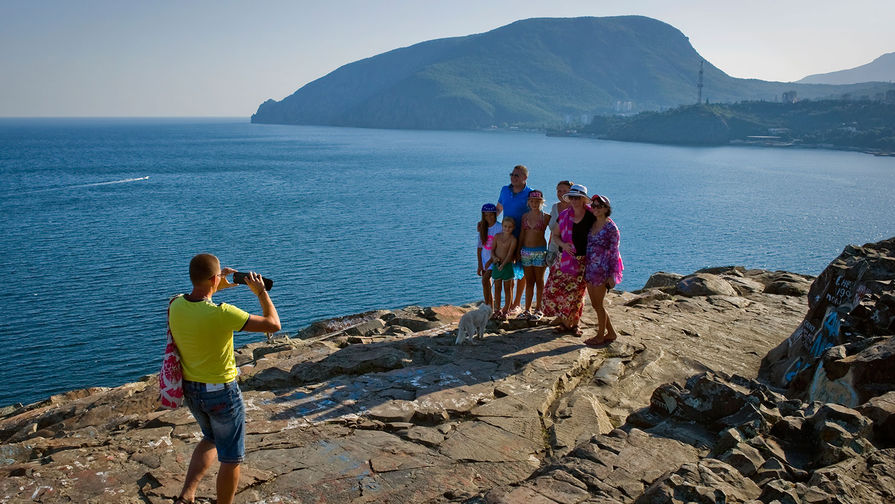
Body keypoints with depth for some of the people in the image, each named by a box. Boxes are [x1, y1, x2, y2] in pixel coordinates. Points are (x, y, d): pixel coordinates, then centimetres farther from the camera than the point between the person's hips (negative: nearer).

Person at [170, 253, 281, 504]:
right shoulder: (222, 313, -29)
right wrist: (260, 291, -10)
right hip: (222, 393, -7)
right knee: (231, 459, 14)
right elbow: (273, 324, -21)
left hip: (190, 390, 7)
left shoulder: (175, 306, -10)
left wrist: (215, 289, 12)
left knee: (211, 439, 31)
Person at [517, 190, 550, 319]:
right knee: (529, 282, 9)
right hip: (526, 251, 3)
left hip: (540, 251, -3)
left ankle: (538, 309, 13)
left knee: (539, 281, 4)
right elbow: (522, 235, 9)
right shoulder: (525, 216, 8)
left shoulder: (546, 217, -3)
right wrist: (518, 252, 6)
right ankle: (527, 309, 15)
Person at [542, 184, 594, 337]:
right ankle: (565, 321, 13)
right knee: (554, 288, -4)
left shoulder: (591, 217, -5)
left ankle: (574, 324, 17)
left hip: (583, 260, -3)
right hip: (565, 259, 3)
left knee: (575, 292, -2)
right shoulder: (564, 215, 4)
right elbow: (555, 235, 12)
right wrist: (563, 244, -9)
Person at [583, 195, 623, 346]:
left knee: (598, 304, 1)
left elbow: (614, 252, -11)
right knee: (595, 304, 12)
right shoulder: (592, 224, 9)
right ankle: (611, 333, 25)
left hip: (602, 269, -7)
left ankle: (600, 336, 16)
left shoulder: (611, 227, -10)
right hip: (590, 268, 7)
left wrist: (612, 274, -13)